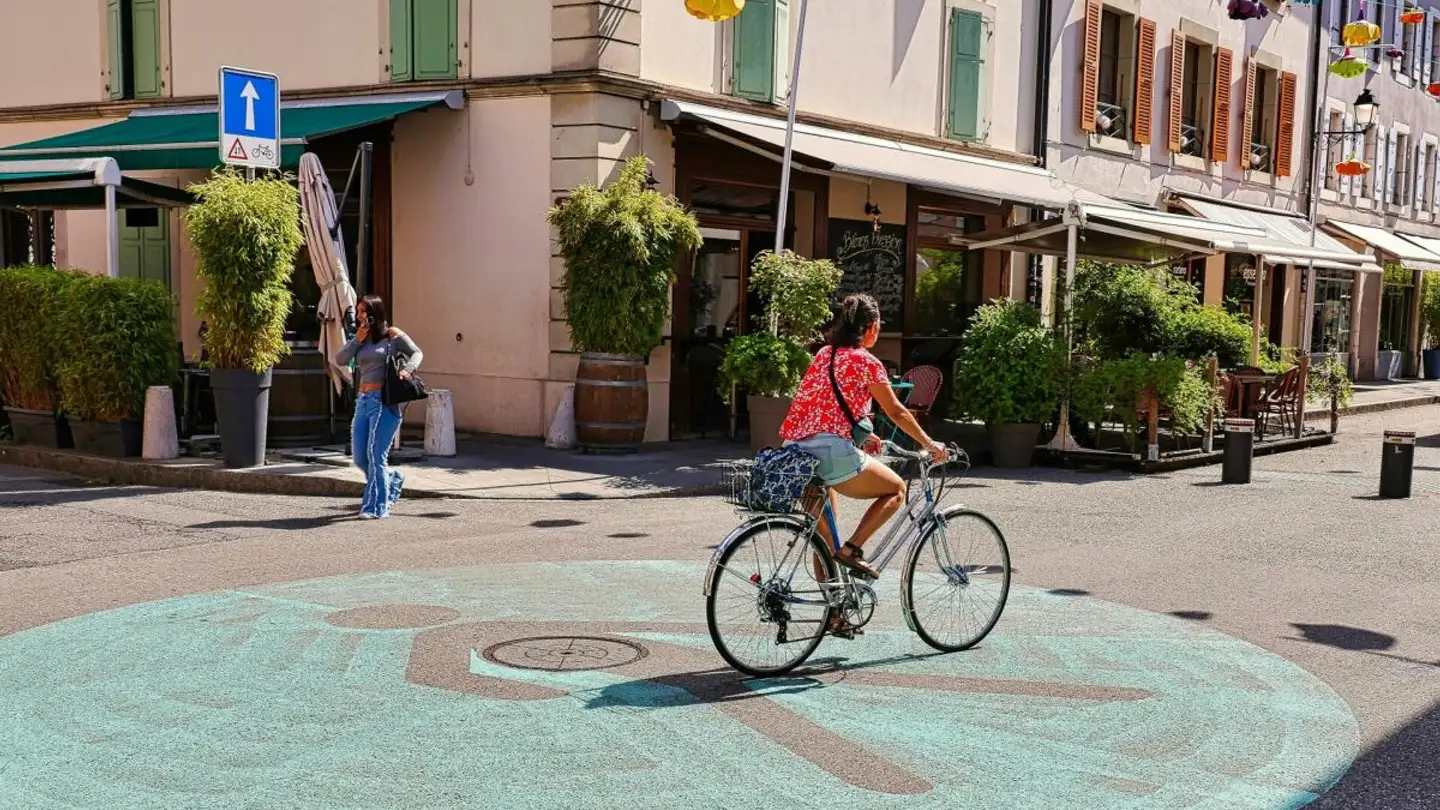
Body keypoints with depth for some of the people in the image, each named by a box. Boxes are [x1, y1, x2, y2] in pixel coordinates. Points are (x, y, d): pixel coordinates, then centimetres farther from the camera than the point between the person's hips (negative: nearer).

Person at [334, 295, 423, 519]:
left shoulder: (392, 335, 1)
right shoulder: (361, 339, 17)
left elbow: (417, 353, 4)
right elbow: (340, 360, 8)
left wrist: (407, 369, -15)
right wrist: (357, 339, -1)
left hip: (384, 401, -7)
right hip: (363, 401, 7)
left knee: (375, 455, -10)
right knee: (359, 458, 7)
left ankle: (377, 507, -4)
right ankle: (393, 479, 32)